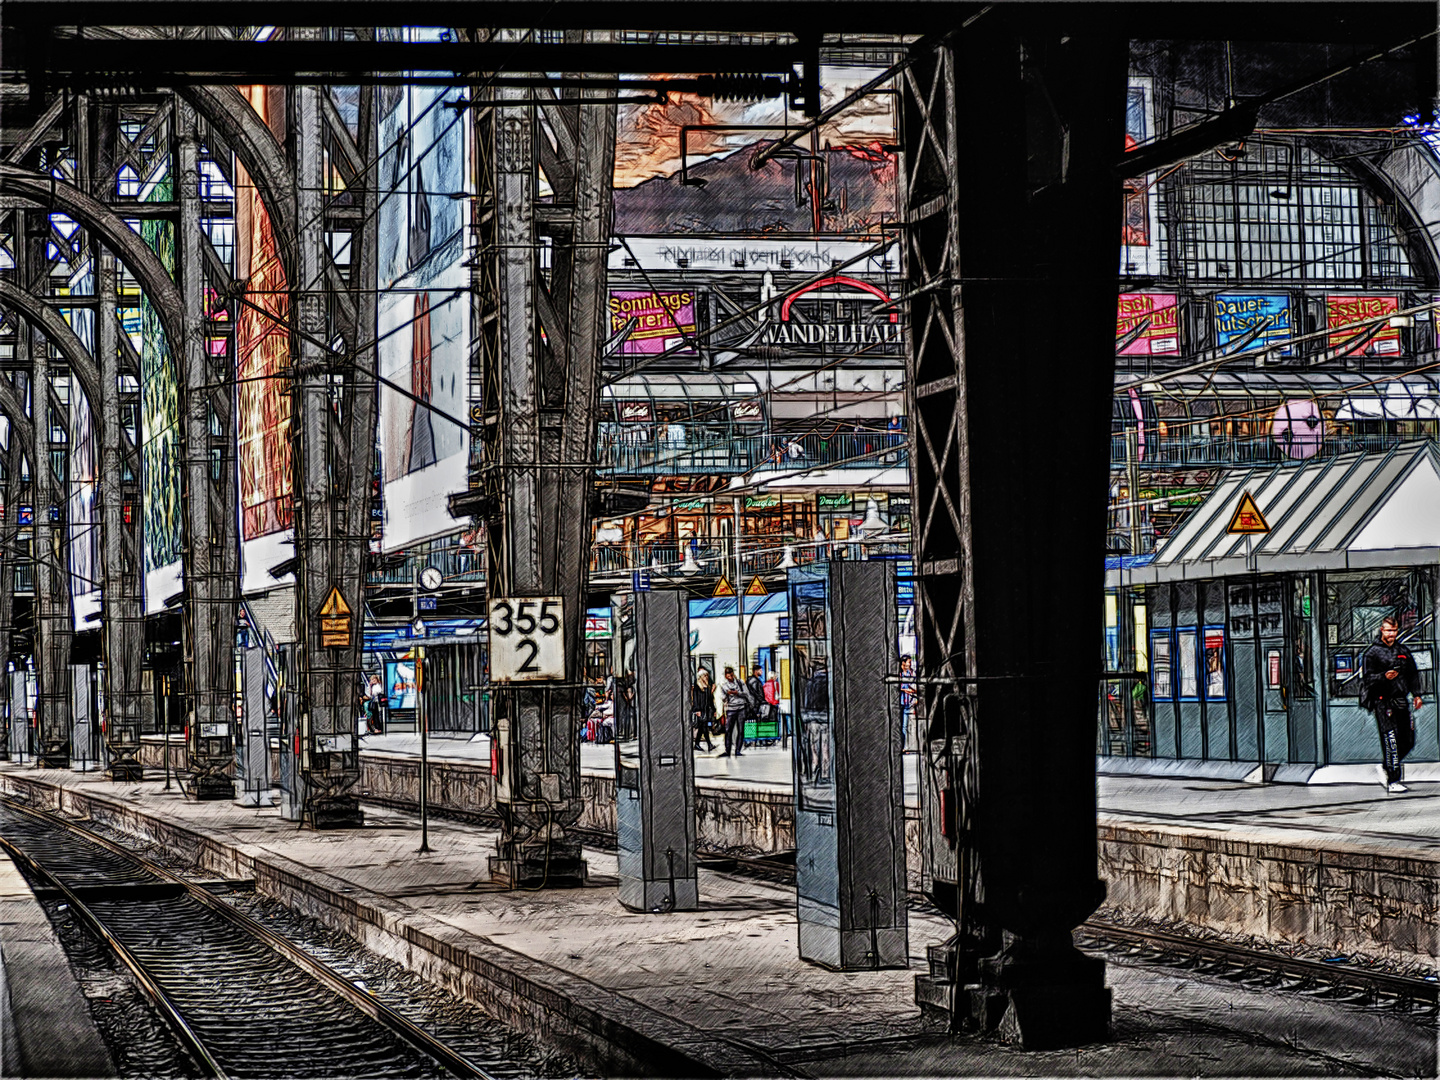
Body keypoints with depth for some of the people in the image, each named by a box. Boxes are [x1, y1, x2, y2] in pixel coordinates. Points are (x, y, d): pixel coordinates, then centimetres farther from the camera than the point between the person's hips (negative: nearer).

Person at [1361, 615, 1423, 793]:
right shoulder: (1373, 652, -1)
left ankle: (1385, 766, 29)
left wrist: (1416, 695, 15)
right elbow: (1367, 678, -7)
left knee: (1408, 741, 6)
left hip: (1402, 702, 6)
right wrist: (1384, 677, -23)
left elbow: (1413, 674, 24)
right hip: (1383, 702, -6)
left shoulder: (1403, 650, 16)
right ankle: (1392, 782, -8)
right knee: (1391, 741, -11)